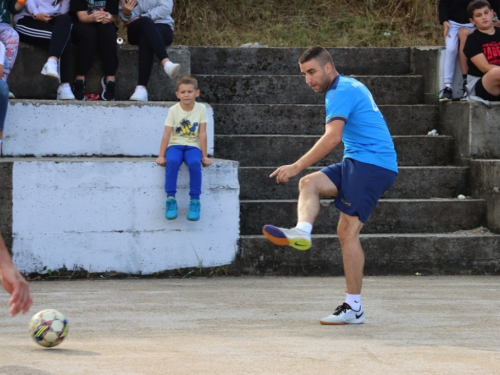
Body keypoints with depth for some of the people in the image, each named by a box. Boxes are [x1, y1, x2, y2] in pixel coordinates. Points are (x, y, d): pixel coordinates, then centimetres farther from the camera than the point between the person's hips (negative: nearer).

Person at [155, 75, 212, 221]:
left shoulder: (201, 109, -3)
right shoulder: (173, 110, -4)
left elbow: (202, 134, -4)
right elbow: (167, 134, -7)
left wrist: (204, 156, -6)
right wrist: (161, 156, -11)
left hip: (192, 146, 0)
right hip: (175, 145, 0)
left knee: (194, 163, -33)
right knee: (172, 162, -34)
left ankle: (195, 201, -23)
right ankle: (170, 199, -25)